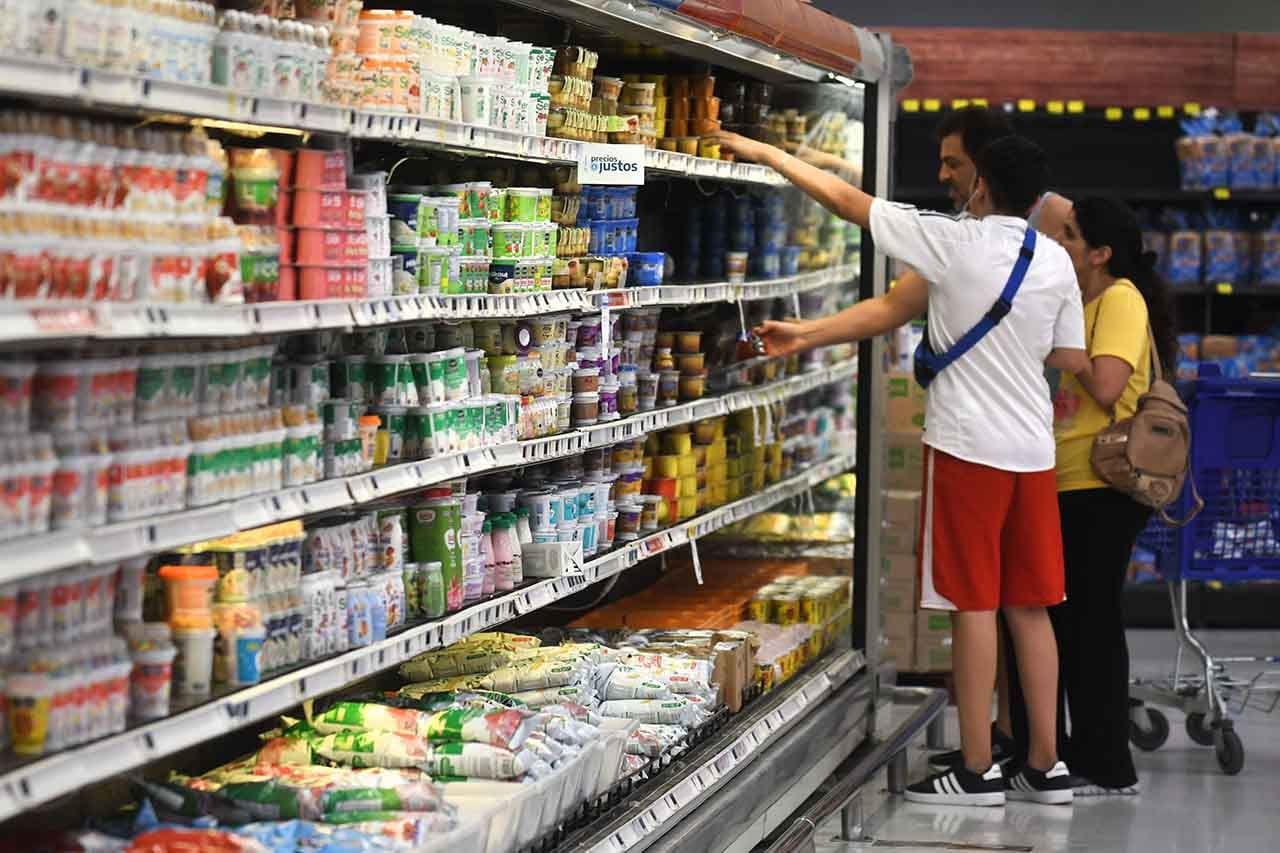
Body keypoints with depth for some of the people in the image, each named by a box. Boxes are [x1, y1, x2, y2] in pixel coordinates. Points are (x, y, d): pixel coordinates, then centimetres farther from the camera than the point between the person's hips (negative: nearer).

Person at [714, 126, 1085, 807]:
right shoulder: (1056, 262, 4)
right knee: (1028, 607, 10)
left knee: (974, 604, 0)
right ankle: (1045, 767, 15)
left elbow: (845, 199, -4)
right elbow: (1070, 357, 10)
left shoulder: (954, 243, -11)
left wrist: (768, 154, 8)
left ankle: (977, 770, 5)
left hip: (969, 445, -5)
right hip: (1033, 450, 5)